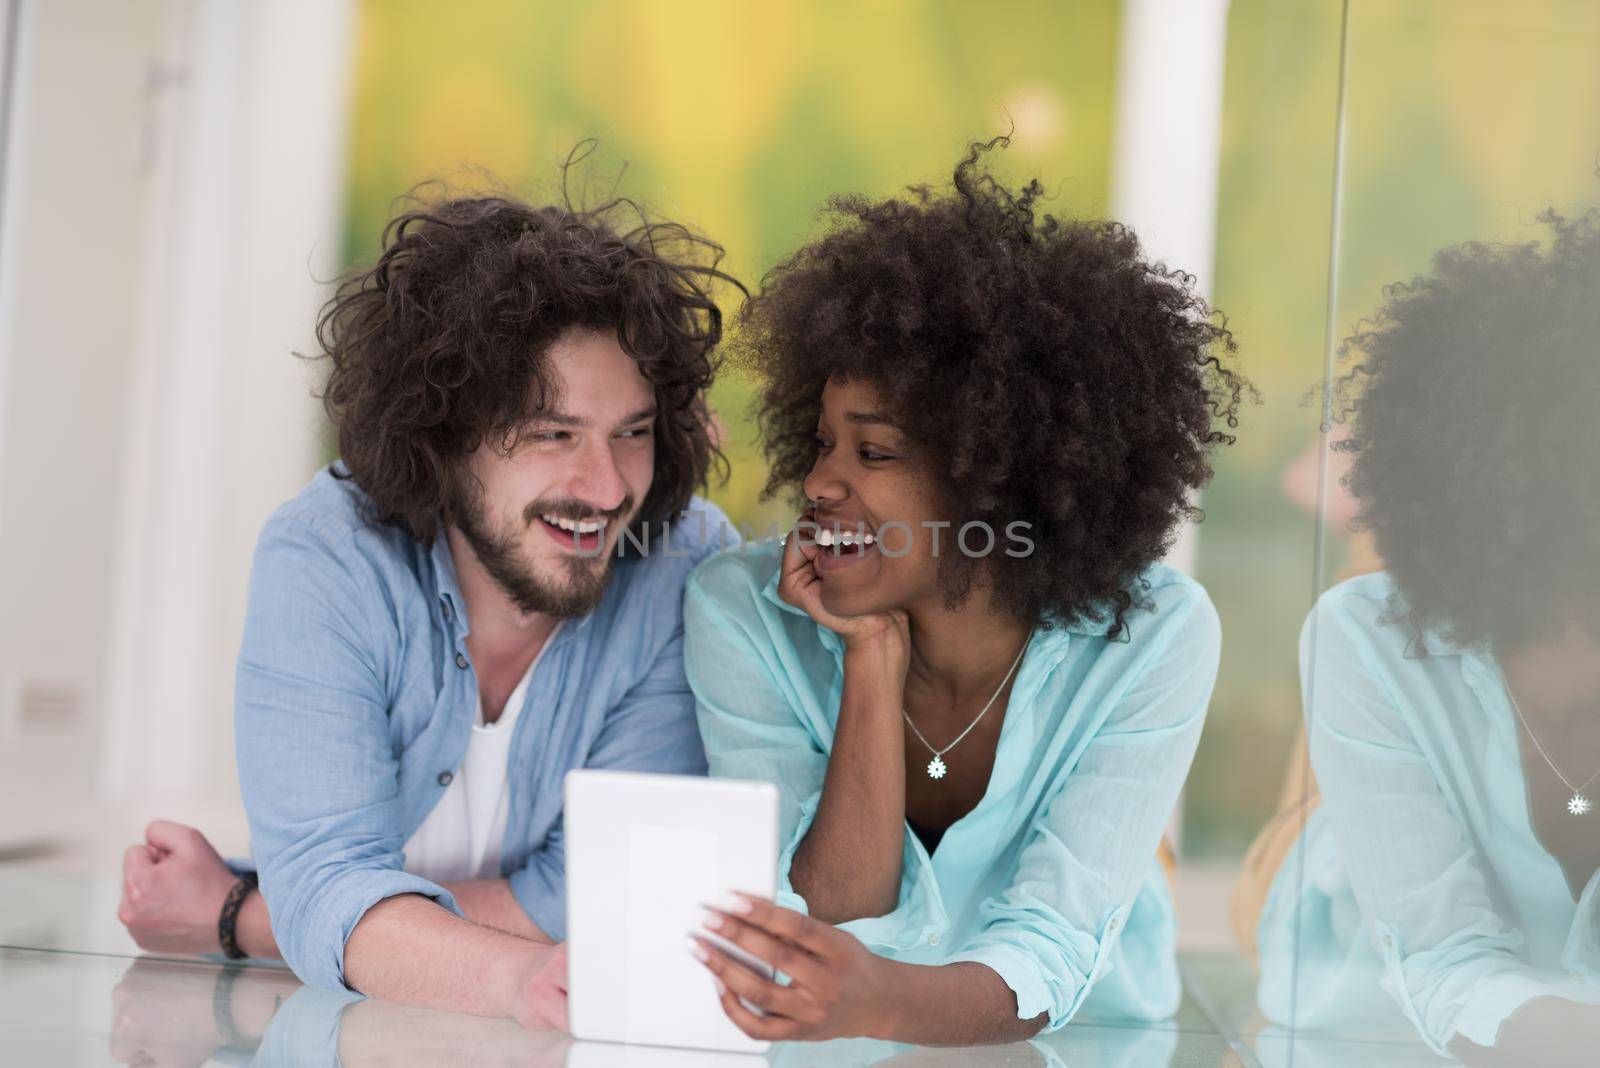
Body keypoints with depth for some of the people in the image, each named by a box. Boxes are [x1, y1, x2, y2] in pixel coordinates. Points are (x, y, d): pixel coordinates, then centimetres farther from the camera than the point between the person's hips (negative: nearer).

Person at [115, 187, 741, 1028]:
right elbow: (328, 880, -21)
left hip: (587, 1046, 1)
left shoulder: (691, 567, -13)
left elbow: (604, 892, -16)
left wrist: (237, 917, -18)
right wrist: (516, 976, -42)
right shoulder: (322, 560, -13)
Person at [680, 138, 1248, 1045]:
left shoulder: (1151, 638, -13)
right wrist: (874, 659, -21)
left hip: (1092, 1050, -1)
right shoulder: (745, 612, -10)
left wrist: (878, 1002, -38)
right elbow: (838, 931, -14)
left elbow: (1047, 964, -19)